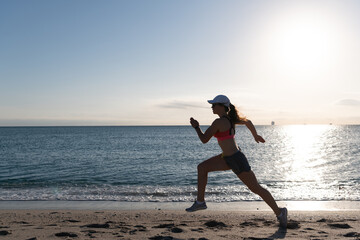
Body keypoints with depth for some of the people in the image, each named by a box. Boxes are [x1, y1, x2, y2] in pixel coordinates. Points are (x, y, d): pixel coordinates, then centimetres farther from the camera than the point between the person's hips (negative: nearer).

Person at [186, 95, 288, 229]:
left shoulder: (218, 122, -20)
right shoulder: (230, 118, 6)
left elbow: (204, 140, -15)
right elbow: (248, 122, 20)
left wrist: (196, 127, 2)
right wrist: (255, 136, 36)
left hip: (236, 160, -10)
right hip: (228, 158, 10)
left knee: (256, 189, 3)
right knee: (202, 167, 5)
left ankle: (279, 212, 20)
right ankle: (200, 202, 13)